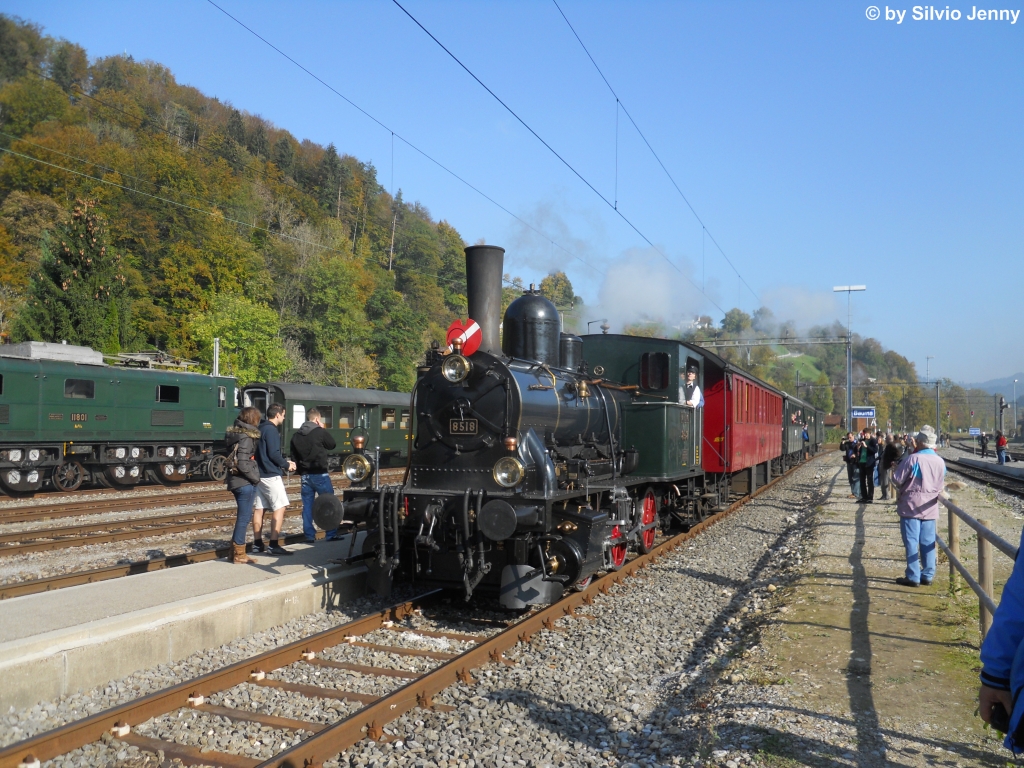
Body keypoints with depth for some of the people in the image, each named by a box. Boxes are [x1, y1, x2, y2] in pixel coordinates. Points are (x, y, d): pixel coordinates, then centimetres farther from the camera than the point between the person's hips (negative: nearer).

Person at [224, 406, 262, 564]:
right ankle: (239, 554, 8)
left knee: (243, 516, 17)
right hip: (245, 483, -9)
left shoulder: (235, 433, 10)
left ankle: (235, 552, 24)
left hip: (236, 481, 9)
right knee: (244, 518, 0)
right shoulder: (246, 437, -16)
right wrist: (256, 478, -10)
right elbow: (243, 464, -22)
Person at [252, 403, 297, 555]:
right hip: (271, 475, -9)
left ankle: (258, 543, 14)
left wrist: (284, 462, 14)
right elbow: (274, 454, -19)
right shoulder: (271, 430, -13)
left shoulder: (261, 429, 15)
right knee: (279, 507, -6)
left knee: (259, 508, 10)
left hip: (260, 474, 9)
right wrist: (287, 465, -5)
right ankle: (274, 544, -9)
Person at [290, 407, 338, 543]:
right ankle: (331, 534, 3)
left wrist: (300, 468, 16)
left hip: (305, 475, 5)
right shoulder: (320, 432, -11)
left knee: (307, 505, 8)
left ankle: (309, 535, 9)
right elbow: (332, 445, 3)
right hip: (320, 474, -5)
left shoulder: (296, 435, 6)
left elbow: (293, 454, 10)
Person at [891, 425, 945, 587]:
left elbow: (896, 479, -12)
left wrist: (904, 487, 7)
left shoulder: (913, 459, -17)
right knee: (928, 542, 10)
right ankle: (928, 575, 15)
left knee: (911, 542, 0)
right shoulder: (940, 462, 2)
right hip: (930, 507, 5)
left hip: (911, 506, -5)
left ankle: (913, 577, 2)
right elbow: (940, 484, 13)